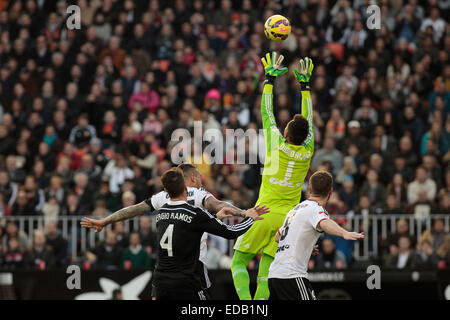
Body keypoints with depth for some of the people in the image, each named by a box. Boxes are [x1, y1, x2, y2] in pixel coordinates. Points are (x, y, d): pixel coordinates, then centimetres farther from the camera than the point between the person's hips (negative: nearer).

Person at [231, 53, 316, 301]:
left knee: (238, 263, 3)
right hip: (289, 218, 4)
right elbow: (308, 120, 16)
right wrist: (304, 84, 25)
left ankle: (245, 301, -19)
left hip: (266, 214, -4)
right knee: (265, 274, 3)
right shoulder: (307, 152, 1)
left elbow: (266, 113, 4)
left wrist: (270, 78, 14)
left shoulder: (277, 145, -8)